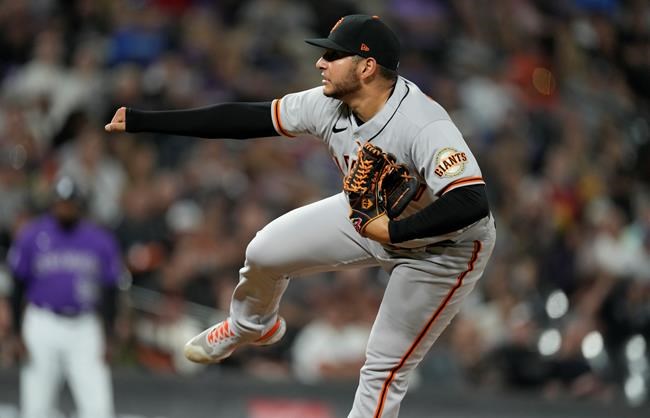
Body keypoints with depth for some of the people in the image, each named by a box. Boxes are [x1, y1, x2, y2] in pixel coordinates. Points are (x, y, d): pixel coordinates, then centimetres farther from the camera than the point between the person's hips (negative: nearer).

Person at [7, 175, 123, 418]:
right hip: (42, 324, 0)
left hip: (85, 328, 0)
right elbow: (18, 287, 4)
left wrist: (107, 337, 2)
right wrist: (19, 334, -2)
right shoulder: (31, 236, 1)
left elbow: (110, 292, 9)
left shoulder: (101, 241, 3)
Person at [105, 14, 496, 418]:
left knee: (384, 368, -4)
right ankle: (250, 326, 35)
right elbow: (245, 118, -11)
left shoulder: (424, 127, -39)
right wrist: (141, 121, -11)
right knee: (266, 252, 3)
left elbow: (472, 204, -49)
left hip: (445, 247, -7)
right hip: (373, 214, 7)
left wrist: (393, 231, -45)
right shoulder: (330, 104, -17)